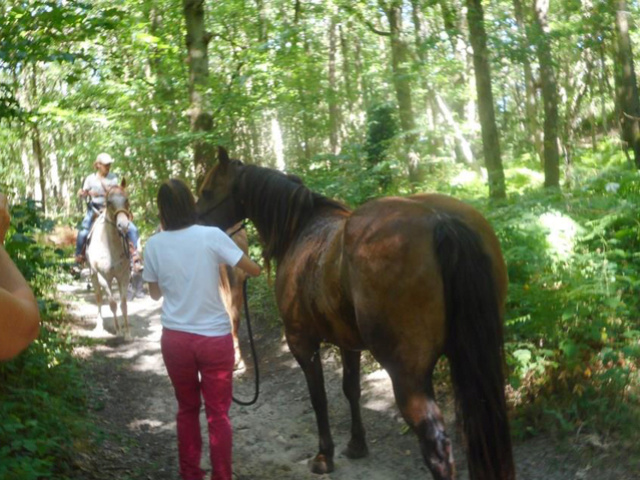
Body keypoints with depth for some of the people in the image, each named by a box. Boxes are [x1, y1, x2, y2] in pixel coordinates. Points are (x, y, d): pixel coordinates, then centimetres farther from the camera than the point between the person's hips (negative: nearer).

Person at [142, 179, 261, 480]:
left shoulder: (154, 245, -4)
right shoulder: (212, 236, -12)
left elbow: (155, 293, 10)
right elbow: (254, 270, -4)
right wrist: (239, 245, 14)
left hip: (175, 338, 3)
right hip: (215, 338, -2)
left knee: (187, 409, 19)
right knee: (218, 413, 8)